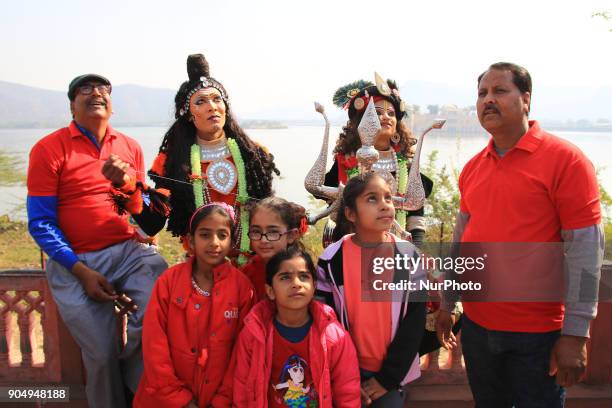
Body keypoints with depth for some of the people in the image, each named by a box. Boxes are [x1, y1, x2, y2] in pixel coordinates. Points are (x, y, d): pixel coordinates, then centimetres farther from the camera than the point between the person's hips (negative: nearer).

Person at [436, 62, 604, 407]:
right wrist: (447, 304, 14)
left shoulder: (565, 159, -12)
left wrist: (576, 334, -16)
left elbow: (585, 247, -14)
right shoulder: (472, 168, 6)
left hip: (538, 333, -5)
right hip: (477, 325, 6)